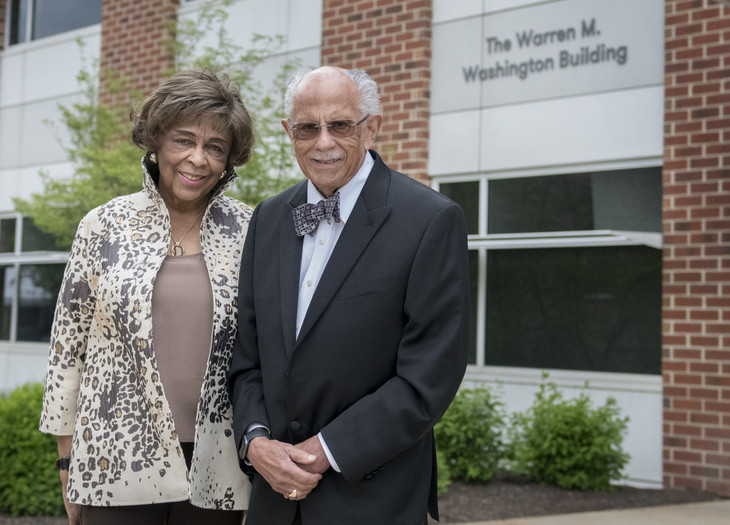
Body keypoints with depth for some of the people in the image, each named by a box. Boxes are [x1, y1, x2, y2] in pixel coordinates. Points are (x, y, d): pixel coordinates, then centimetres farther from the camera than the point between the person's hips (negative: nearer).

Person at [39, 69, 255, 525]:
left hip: (216, 469, 1)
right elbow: (68, 346, 5)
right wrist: (68, 461, 5)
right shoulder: (106, 227, 2)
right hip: (116, 465, 0)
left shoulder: (248, 231, 3)